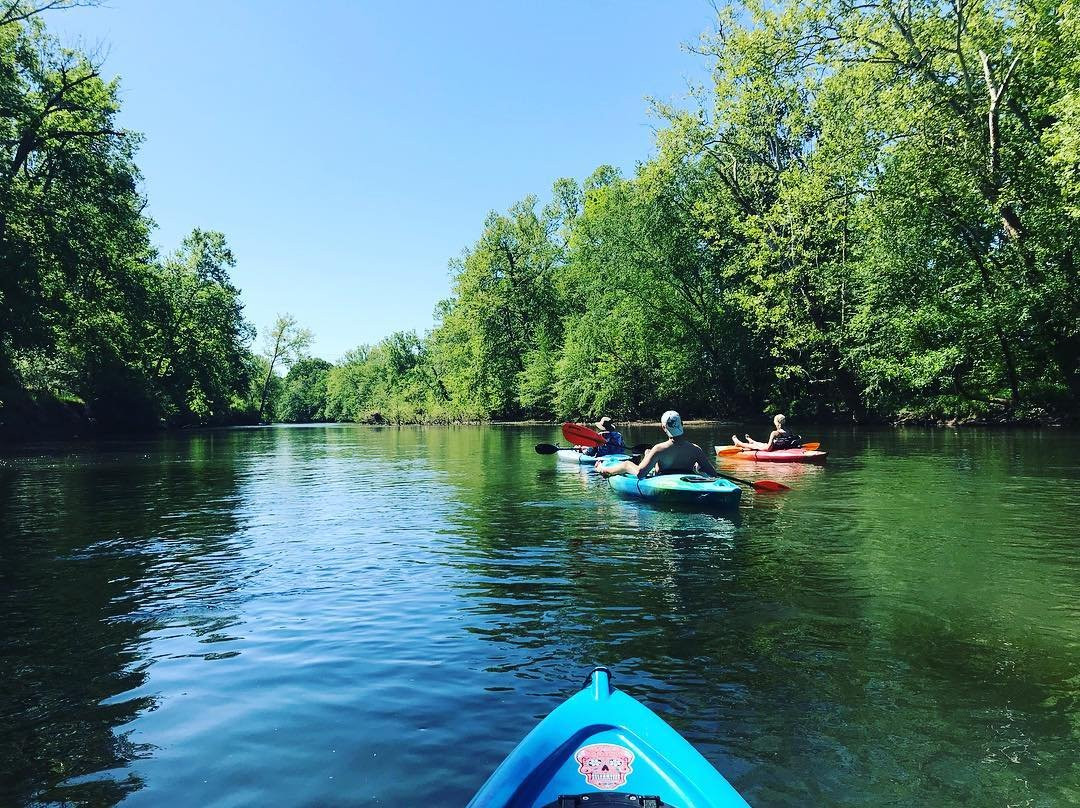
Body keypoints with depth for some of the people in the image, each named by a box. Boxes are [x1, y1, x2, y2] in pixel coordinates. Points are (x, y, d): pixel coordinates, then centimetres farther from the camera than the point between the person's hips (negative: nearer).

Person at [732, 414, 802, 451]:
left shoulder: (774, 433, -28)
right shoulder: (790, 431, -8)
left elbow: (768, 447, -31)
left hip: (775, 450, -7)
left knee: (754, 446, 16)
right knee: (760, 444, 33)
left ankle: (738, 443, 40)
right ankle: (751, 441, 66)